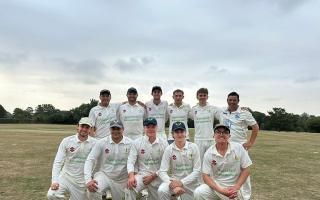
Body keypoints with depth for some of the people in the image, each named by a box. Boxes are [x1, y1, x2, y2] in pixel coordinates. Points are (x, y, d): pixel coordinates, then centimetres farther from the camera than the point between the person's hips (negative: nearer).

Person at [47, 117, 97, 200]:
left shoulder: (94, 143, -8)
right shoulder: (67, 141, -6)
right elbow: (58, 162, -6)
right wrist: (55, 181, -16)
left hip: (82, 182, 1)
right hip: (65, 177, 0)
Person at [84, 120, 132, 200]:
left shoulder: (130, 143, -9)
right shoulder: (101, 143, -9)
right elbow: (90, 160, -10)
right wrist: (88, 180, -22)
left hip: (122, 180, 2)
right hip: (104, 175, -1)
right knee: (93, 191, -29)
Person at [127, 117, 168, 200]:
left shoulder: (164, 143, -2)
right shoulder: (137, 142, -3)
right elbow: (131, 161, -7)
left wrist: (153, 176, -11)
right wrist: (131, 176, -25)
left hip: (157, 177, 2)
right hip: (142, 174, -1)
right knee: (131, 186, -30)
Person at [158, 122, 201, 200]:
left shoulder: (193, 147, -6)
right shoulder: (169, 149, -6)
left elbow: (197, 171, -8)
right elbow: (162, 172, -9)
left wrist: (181, 183, -18)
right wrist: (173, 185, -25)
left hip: (190, 184, 1)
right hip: (174, 181, -1)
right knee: (161, 190, -28)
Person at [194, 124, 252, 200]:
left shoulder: (238, 148, -6)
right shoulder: (209, 153, -7)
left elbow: (246, 170, -2)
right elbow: (205, 176, -6)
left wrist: (236, 188, -12)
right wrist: (221, 190, -19)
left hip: (234, 188, 1)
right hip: (215, 186, 0)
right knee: (198, 193, -24)